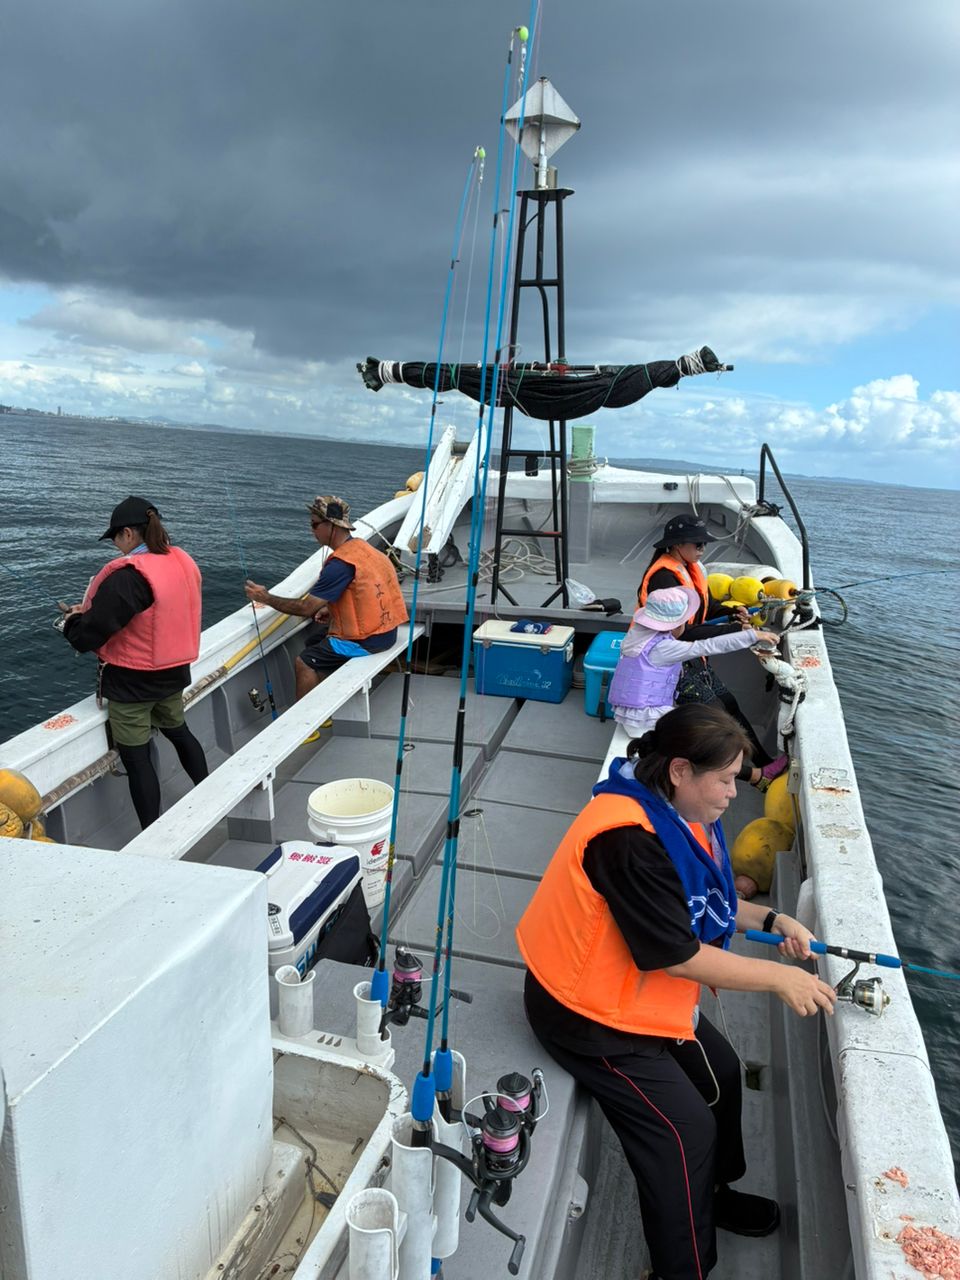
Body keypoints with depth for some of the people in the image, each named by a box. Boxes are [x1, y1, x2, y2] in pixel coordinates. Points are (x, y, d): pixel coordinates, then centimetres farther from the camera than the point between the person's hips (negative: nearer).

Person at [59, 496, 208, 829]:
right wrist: (90, 611, 11)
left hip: (132, 681, -8)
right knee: (178, 732, 28)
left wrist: (72, 620, 3)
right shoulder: (181, 562, 0)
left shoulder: (128, 576, -24)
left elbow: (90, 633, -21)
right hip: (173, 671, 8)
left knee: (135, 757, 4)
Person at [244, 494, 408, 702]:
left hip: (367, 640, -10)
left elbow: (306, 608, -18)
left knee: (305, 663, -4)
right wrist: (330, 609, 7)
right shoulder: (360, 546, 7)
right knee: (315, 645, 20)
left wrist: (266, 598, -7)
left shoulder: (341, 563, -22)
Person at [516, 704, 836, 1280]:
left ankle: (712, 1191, 46)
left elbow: (701, 903, 12)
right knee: (684, 1127, -6)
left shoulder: (679, 815, -4)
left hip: (645, 994, 10)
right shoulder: (629, 839, -34)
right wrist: (778, 976, -19)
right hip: (587, 1011, -10)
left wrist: (773, 920, -2)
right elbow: (678, 954, -29)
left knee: (719, 1070, 21)